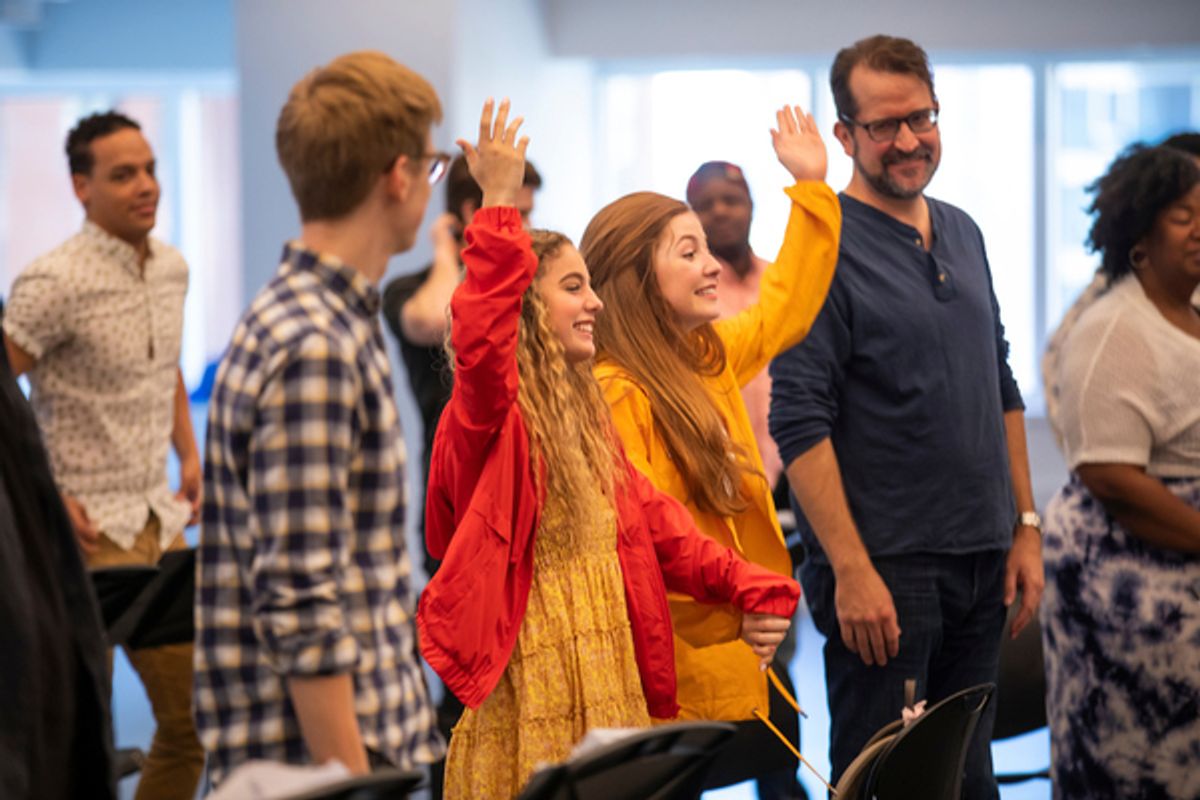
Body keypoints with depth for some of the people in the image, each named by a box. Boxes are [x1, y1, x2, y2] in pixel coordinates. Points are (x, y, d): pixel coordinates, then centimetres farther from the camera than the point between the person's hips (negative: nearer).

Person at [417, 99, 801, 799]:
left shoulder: (587, 419, 15)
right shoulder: (494, 419, -11)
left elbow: (655, 524, 13)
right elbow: (481, 343, -32)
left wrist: (747, 588, -1)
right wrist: (500, 206, -36)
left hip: (611, 682, 8)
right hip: (531, 687, -8)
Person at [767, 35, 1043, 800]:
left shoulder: (963, 234, 12)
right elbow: (800, 422, -16)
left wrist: (1026, 527, 11)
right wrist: (851, 569, -21)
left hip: (982, 564, 7)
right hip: (884, 568, -7)